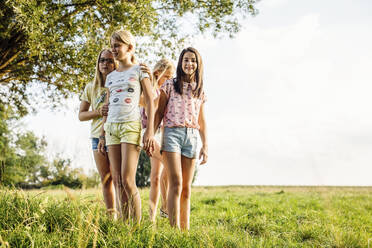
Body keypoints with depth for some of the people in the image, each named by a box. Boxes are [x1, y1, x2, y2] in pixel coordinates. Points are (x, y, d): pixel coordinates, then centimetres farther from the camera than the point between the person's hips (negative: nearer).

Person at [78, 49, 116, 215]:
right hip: (98, 137, 4)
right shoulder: (91, 88, 12)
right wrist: (98, 112, -8)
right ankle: (111, 215, 16)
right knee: (105, 179, 8)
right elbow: (81, 115, 12)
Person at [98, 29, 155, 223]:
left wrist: (150, 131, -11)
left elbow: (150, 101, -2)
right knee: (117, 181, 2)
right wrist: (102, 135, 16)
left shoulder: (139, 70, 4)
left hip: (131, 126, -6)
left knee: (127, 180, -13)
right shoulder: (111, 77, 19)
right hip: (111, 127, 6)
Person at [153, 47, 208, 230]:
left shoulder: (200, 91, 17)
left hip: (192, 136, 4)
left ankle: (185, 228, 7)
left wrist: (205, 146, 12)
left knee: (187, 187, 4)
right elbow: (159, 113, 3)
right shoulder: (170, 85, 6)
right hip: (172, 133, -4)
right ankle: (175, 228, -14)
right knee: (176, 183, -13)